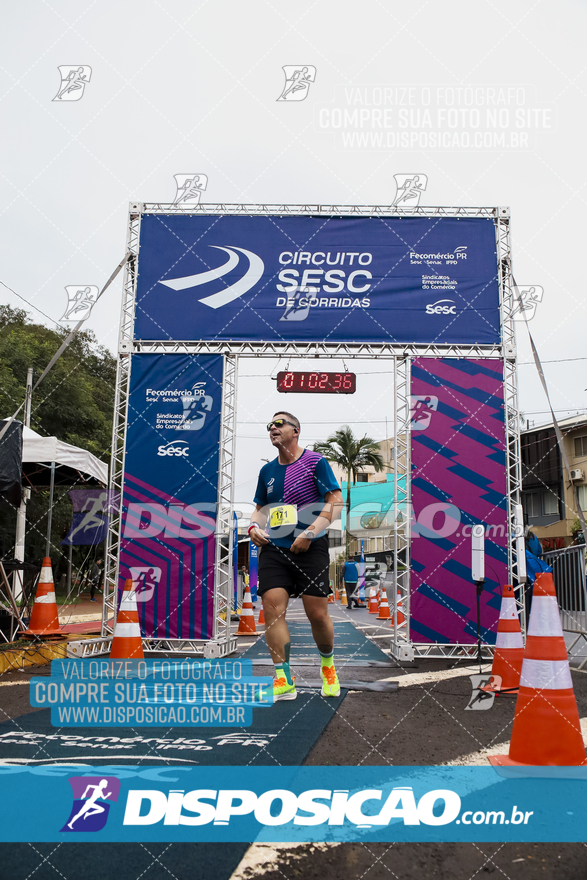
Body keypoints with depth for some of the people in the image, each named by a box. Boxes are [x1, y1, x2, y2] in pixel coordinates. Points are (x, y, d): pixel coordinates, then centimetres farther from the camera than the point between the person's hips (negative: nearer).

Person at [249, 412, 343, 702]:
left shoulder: (315, 461, -1)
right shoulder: (267, 470, 15)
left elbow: (336, 500, -7)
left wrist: (310, 532, -16)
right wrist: (254, 527, 3)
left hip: (311, 548, -4)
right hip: (273, 548, 4)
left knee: (317, 614, -2)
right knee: (272, 609, -11)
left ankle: (327, 663, 28)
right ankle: (284, 681, -5)